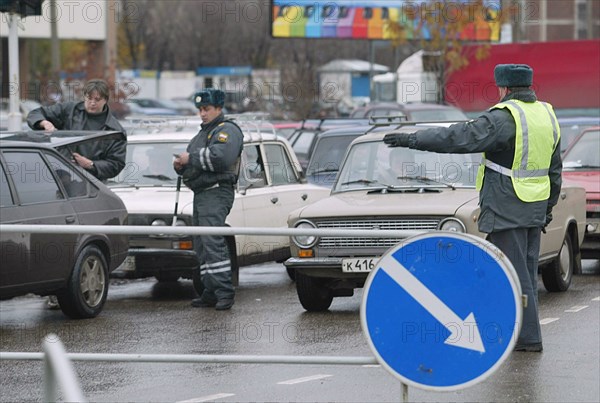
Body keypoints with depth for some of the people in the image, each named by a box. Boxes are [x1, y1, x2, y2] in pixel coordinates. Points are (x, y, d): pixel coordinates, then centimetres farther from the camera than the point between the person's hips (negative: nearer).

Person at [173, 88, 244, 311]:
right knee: (201, 245, 8)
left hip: (217, 193, -10)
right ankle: (210, 292, 10)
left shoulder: (227, 130, -5)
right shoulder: (203, 133, 27)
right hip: (201, 193, 10)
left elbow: (221, 157, -23)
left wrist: (191, 158, -15)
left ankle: (225, 291, -21)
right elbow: (193, 167, 30)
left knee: (212, 242, -19)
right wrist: (180, 165, 7)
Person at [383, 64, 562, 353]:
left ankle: (528, 337, -2)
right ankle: (522, 331, 17)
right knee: (526, 272, 13)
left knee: (514, 273, -3)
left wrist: (412, 140, -21)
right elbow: (555, 170, 17)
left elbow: (462, 137, -24)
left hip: (506, 210, -8)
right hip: (535, 209, 8)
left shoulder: (504, 118, -16)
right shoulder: (547, 115, 10)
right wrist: (548, 208, 26)